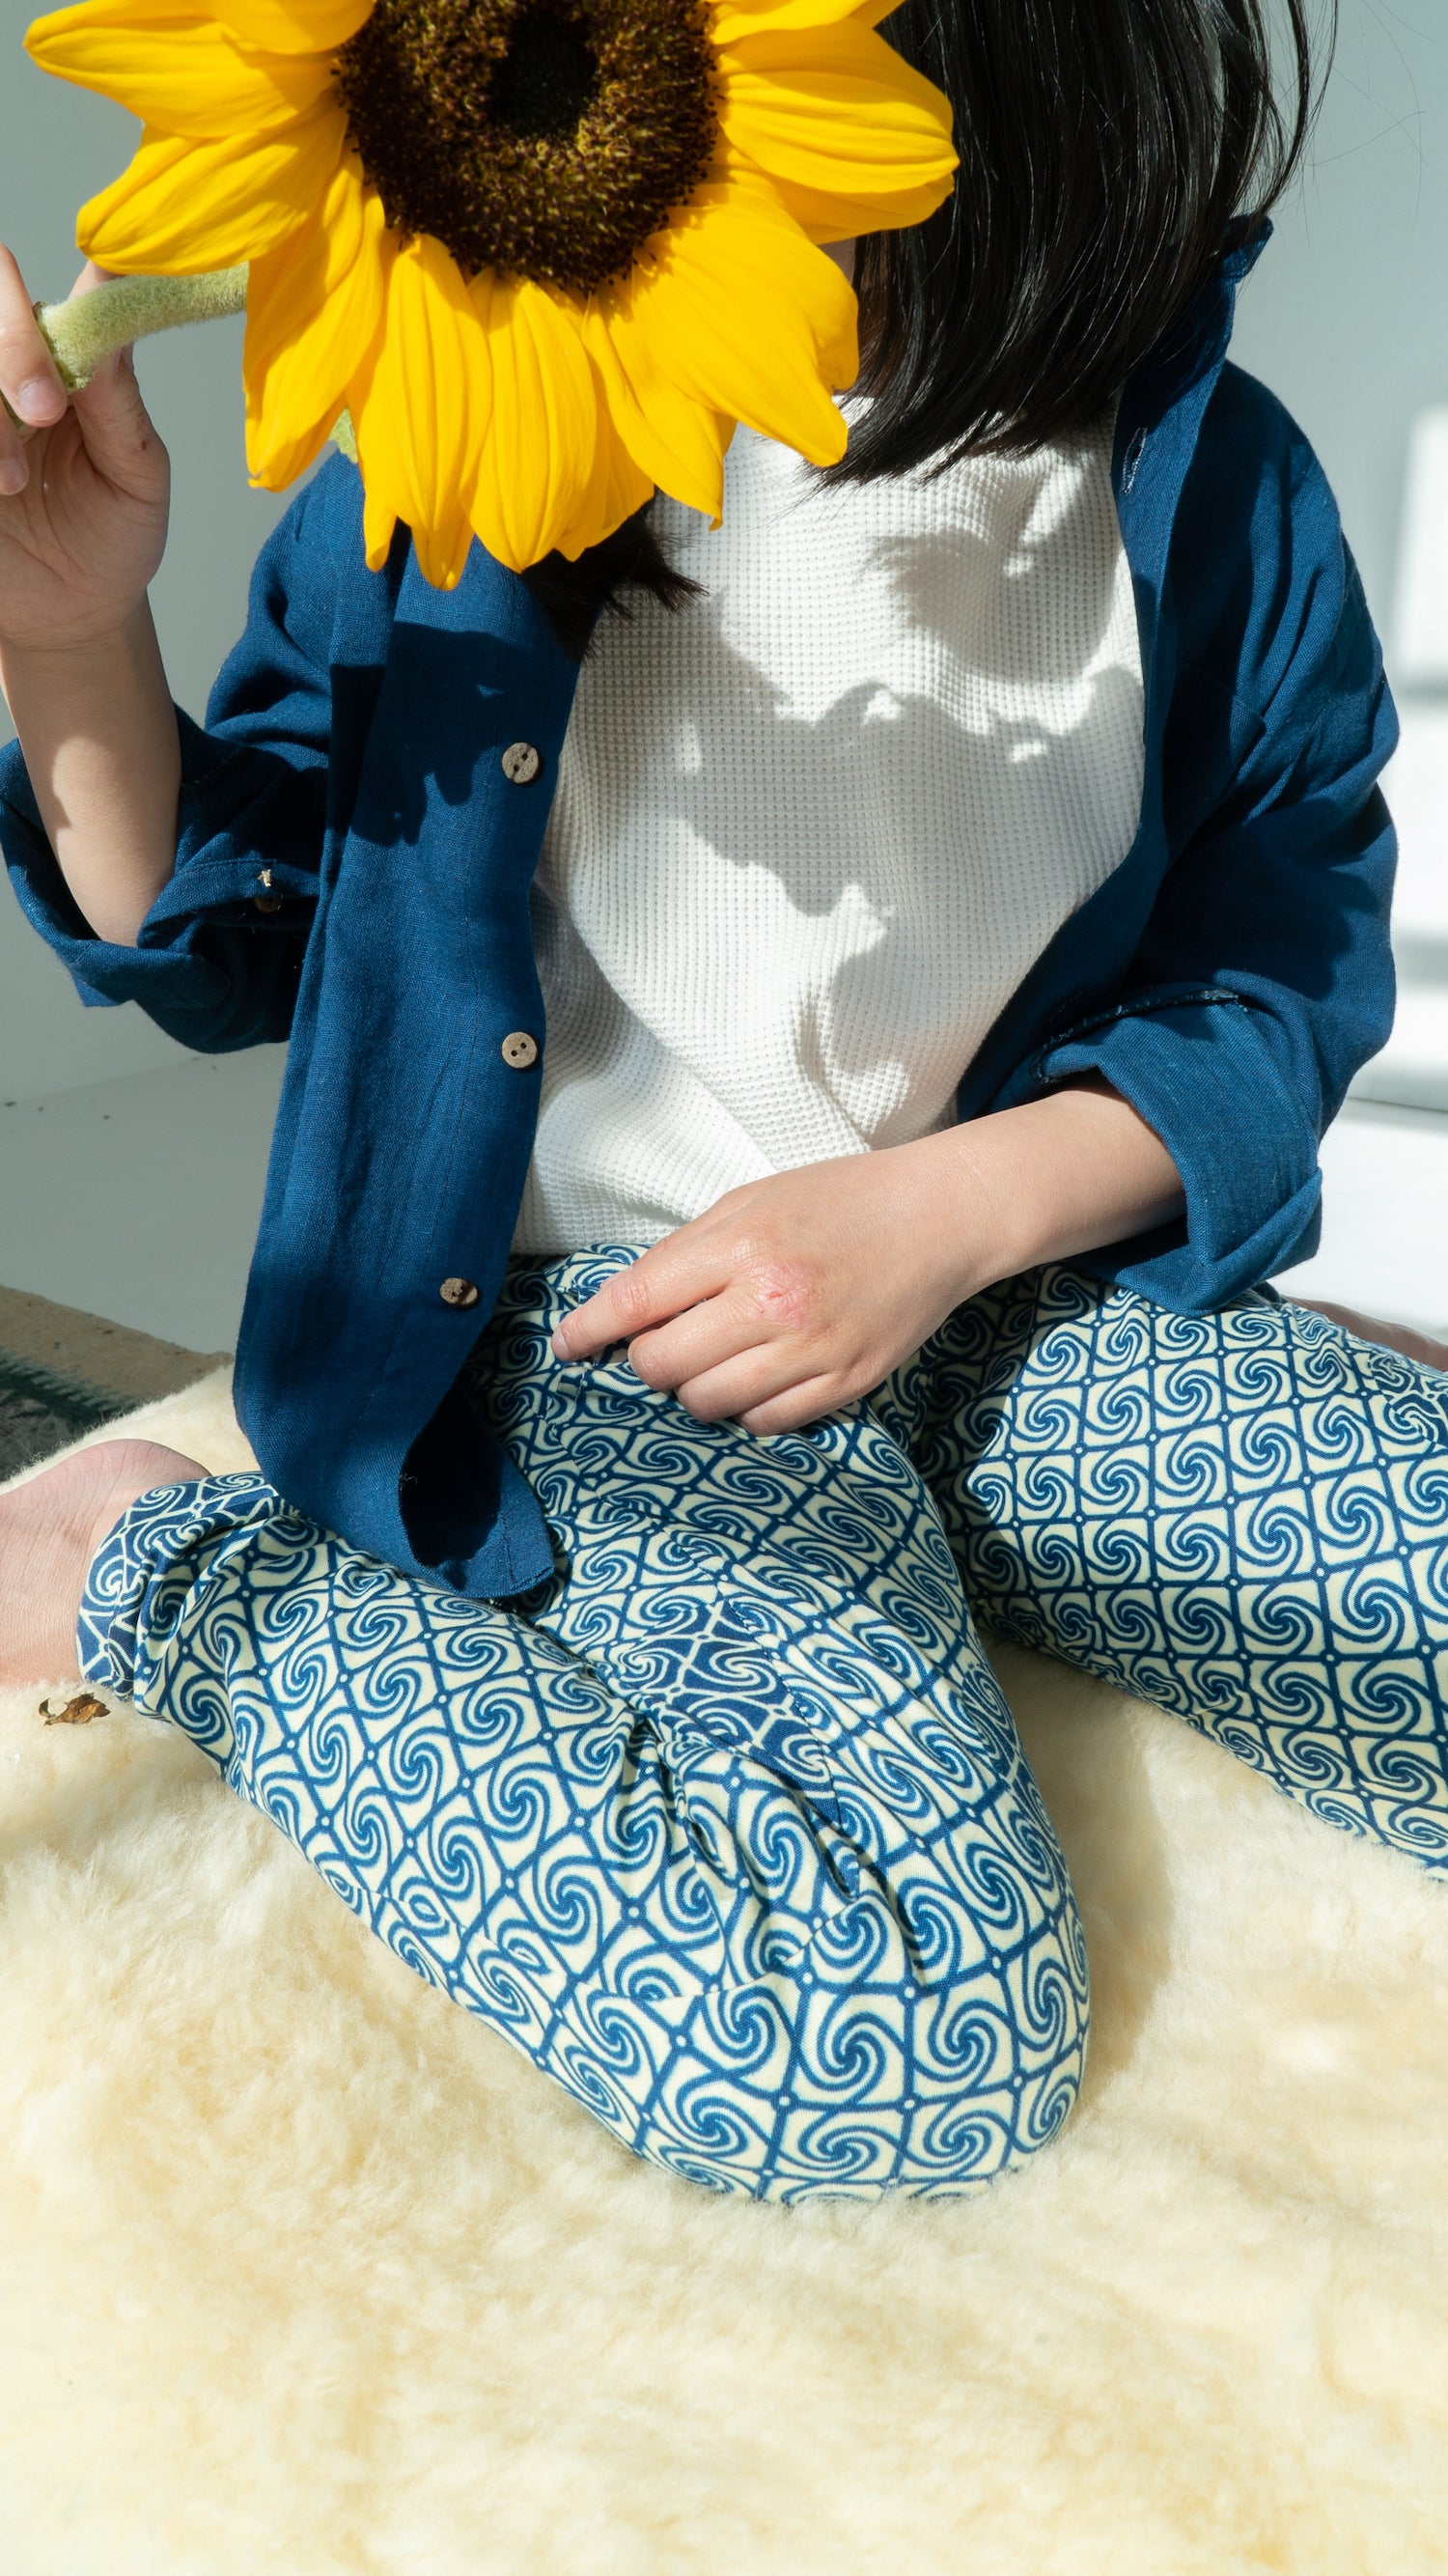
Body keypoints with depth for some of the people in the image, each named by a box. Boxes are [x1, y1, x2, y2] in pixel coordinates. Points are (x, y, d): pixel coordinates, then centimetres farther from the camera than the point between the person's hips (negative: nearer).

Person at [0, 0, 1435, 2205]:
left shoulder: (1208, 479, -1)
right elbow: (225, 949, 3)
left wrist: (947, 1208, -12)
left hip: (1040, 1275, 4)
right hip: (603, 1312, -3)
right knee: (875, 2041, -29)